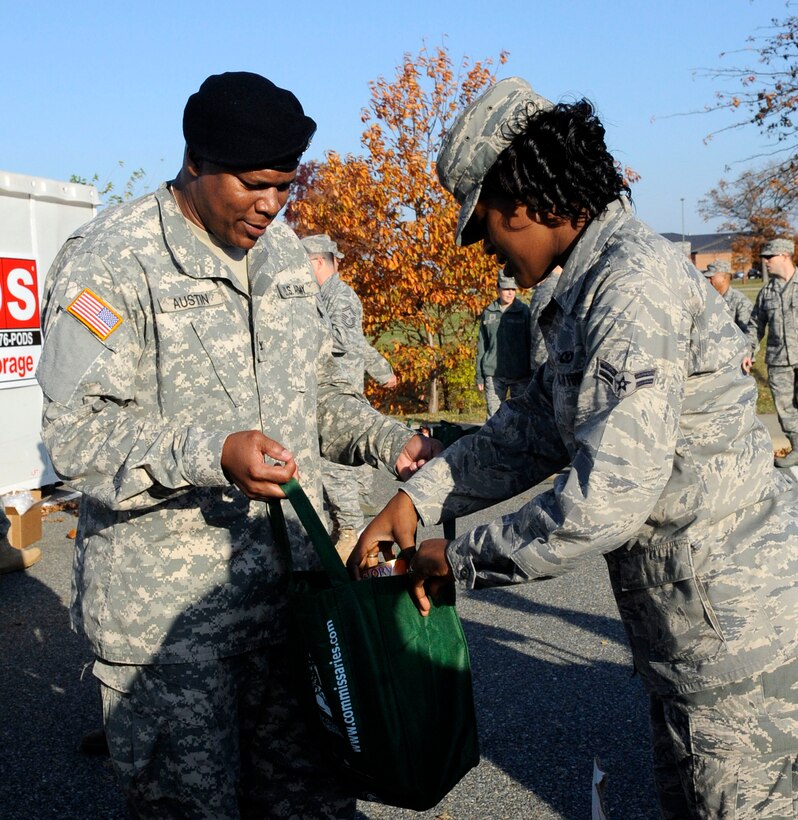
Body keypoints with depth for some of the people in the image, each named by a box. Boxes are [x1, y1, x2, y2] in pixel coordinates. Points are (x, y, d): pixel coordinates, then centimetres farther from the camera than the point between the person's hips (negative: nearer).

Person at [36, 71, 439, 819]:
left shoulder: (283, 254, 13)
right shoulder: (109, 260, -9)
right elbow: (77, 435, -15)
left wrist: (387, 441, 3)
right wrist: (212, 454, -30)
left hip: (289, 588, 6)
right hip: (164, 609, -6)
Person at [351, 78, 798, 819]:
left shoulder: (630, 287, -23)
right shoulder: (596, 282, 10)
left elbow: (606, 498, -28)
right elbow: (534, 429, 14)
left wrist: (461, 560, -15)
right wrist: (417, 497, 5)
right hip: (694, 625, 10)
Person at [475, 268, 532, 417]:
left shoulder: (524, 312, 3)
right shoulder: (488, 313, 8)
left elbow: (532, 343, 3)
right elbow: (481, 346, 12)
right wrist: (479, 376, 9)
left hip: (520, 375, -1)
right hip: (494, 374, 2)